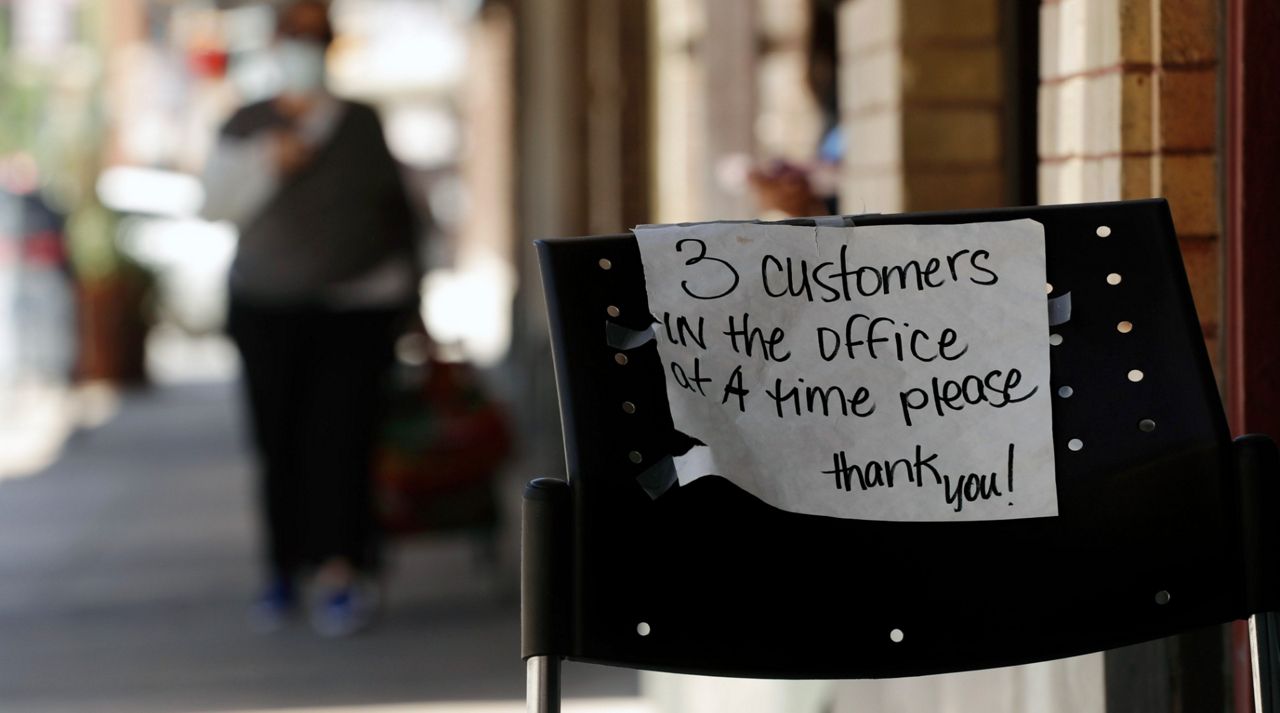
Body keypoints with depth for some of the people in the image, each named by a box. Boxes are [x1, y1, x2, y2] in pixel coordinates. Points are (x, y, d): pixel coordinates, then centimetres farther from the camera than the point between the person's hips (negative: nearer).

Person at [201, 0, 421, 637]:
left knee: (339, 435, -12)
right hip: (268, 308, 1)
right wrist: (267, 165, -14)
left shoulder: (363, 125, 10)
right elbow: (216, 203, 1)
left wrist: (402, 279, 11)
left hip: (356, 307, -1)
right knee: (278, 439, -1)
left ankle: (339, 572, -17)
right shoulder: (248, 126, 10)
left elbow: (399, 209, 16)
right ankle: (283, 569, 11)